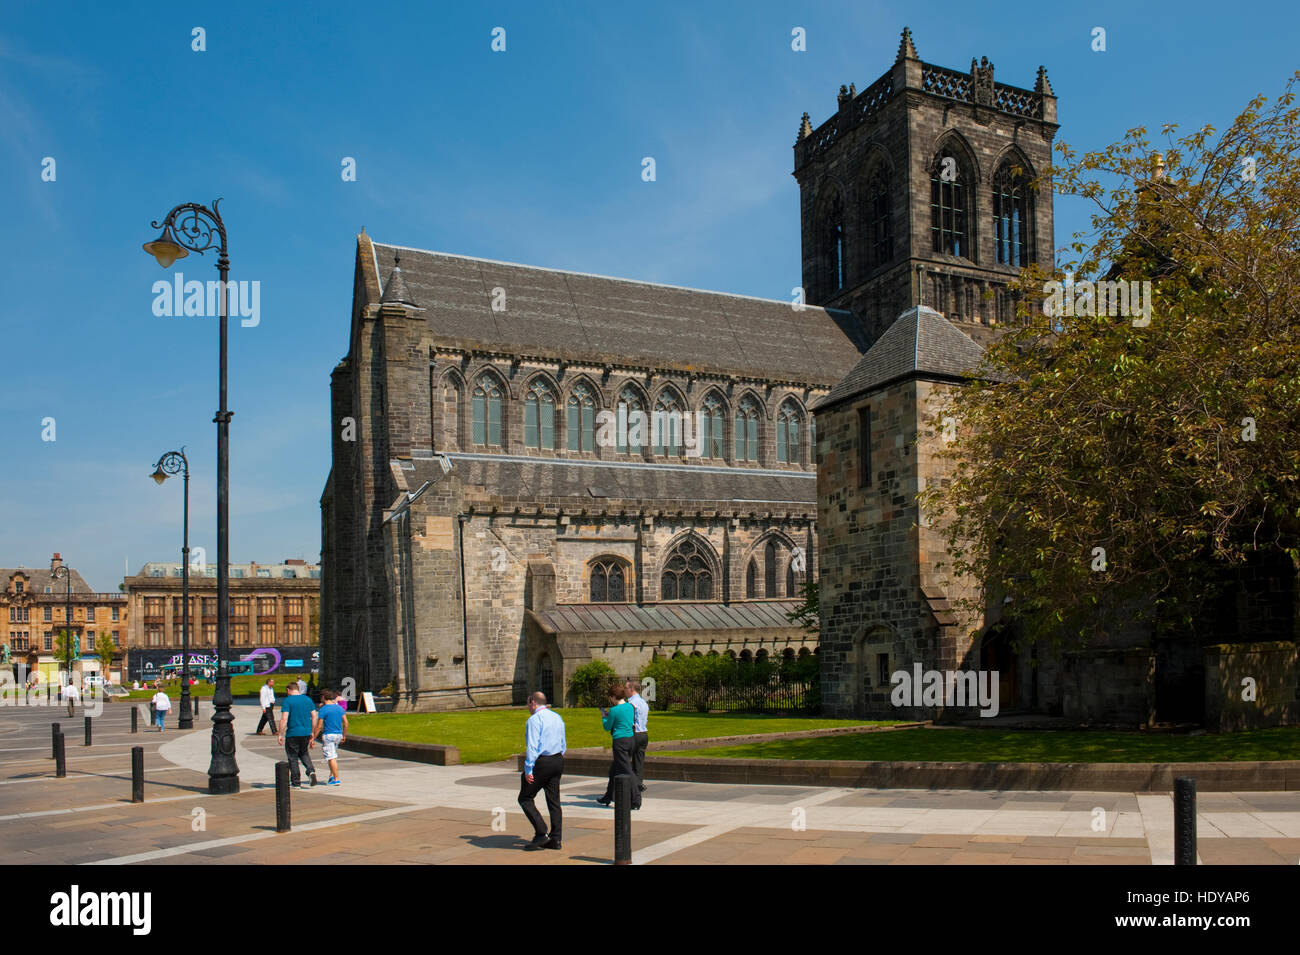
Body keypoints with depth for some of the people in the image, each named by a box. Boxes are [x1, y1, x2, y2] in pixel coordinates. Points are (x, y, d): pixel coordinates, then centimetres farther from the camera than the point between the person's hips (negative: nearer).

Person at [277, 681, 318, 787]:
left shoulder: (287, 701, -8)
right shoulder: (308, 700, 8)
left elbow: (284, 719, -15)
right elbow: (314, 717, 9)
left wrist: (280, 734, -11)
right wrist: (312, 733, 16)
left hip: (293, 734, -5)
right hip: (306, 733, 5)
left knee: (293, 757, 6)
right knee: (304, 753, 23)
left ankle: (296, 782, 10)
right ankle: (311, 770, -1)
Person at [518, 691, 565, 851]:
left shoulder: (535, 719, -11)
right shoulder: (557, 717, 14)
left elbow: (532, 746, -18)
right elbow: (563, 745, 18)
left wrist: (528, 770, -18)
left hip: (541, 762, -8)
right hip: (558, 760, 8)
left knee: (525, 798, 2)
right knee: (554, 800, 11)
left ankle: (541, 833, -6)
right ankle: (555, 840, 12)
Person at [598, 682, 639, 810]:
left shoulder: (614, 710, -14)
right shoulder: (629, 707, 8)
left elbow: (607, 727, -3)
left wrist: (603, 716, 14)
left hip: (620, 741, -8)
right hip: (631, 739, 8)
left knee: (626, 771, -5)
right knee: (614, 770, 20)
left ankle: (636, 801, -7)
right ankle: (607, 798, 31)